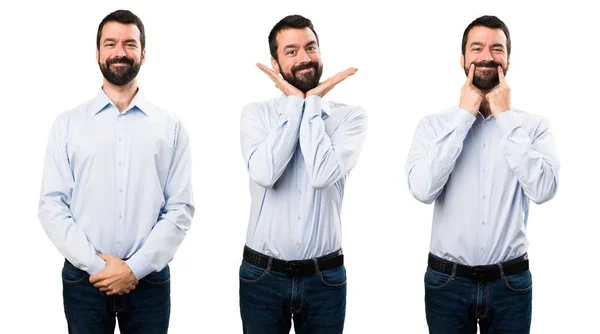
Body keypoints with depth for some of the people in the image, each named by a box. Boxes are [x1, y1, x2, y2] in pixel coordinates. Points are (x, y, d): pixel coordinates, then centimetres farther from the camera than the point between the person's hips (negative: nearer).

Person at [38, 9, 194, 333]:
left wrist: (135, 267, -11)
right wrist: (95, 265, -11)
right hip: (83, 279, 0)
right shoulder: (67, 124, 3)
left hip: (149, 280, 0)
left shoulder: (170, 127, 3)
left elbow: (180, 209, -2)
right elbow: (52, 207, -1)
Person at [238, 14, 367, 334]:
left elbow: (323, 175, -20)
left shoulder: (350, 116, -3)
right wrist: (296, 102, -12)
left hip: (325, 277, 0)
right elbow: (264, 173, -20)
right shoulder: (256, 113, -1)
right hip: (262, 276, 0)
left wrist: (312, 102, -12)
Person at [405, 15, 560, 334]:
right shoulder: (434, 124, -2)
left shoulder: (534, 125, -1)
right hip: (447, 282, 0)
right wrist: (464, 115, -13)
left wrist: (506, 117, -12)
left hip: (510, 283, 0)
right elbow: (422, 189, -17)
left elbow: (543, 189, -17)